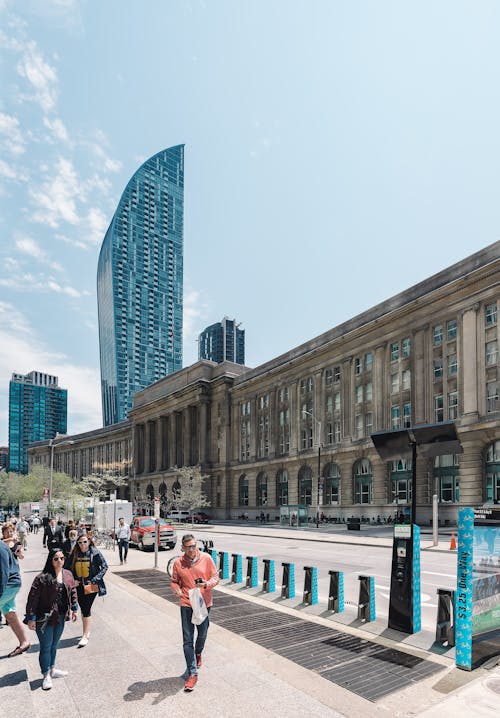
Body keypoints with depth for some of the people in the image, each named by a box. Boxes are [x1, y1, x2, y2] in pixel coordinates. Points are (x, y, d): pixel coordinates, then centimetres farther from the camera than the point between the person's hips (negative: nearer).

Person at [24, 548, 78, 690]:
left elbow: (73, 592, 11)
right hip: (45, 618, -5)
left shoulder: (68, 575, 0)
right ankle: (46, 676, 21)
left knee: (54, 645, 19)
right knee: (46, 647, 5)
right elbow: (32, 599, -17)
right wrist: (31, 618, -16)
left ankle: (52, 669, 37)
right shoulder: (42, 578, -19)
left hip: (61, 617, 5)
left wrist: (74, 609, 13)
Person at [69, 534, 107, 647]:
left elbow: (104, 567, -7)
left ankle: (85, 636, 5)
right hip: (79, 586, 4)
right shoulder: (74, 554, -1)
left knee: (86, 609, -6)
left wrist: (94, 580, -14)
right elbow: (69, 569, 9)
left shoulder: (95, 553, -10)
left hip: (91, 585, -4)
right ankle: (87, 631, 35)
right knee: (83, 609, 15)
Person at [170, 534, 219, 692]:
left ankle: (198, 653, 51)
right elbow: (174, 582, 7)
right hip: (186, 604, -1)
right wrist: (177, 590, -15)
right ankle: (192, 673, 10)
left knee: (202, 635, 19)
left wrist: (206, 584, -23)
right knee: (188, 640, -1)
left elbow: (215, 577, -3)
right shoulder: (178, 563, -4)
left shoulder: (206, 558, -7)